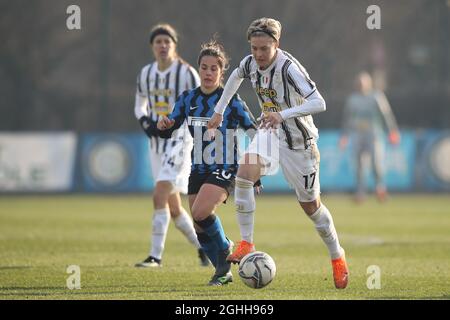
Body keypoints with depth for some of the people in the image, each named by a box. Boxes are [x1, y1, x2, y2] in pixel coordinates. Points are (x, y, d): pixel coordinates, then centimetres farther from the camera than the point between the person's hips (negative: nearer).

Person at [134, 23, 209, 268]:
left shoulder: (187, 73, -8)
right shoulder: (146, 74, 8)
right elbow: (140, 106, 20)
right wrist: (145, 122, 0)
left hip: (178, 141, -7)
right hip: (157, 142, 7)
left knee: (160, 195, -19)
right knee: (173, 206, 10)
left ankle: (156, 255, -18)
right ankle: (203, 247, 28)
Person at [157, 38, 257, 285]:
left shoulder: (231, 100, -8)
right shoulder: (188, 99, 5)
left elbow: (253, 132, -5)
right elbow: (168, 132, 10)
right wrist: (164, 125, -15)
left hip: (225, 170, -6)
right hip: (198, 170, 6)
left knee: (201, 212, -26)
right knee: (200, 229, 4)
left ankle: (225, 249, 1)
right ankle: (224, 271, 22)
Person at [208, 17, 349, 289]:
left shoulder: (289, 68, -28)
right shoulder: (251, 63, -8)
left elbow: (319, 103, -37)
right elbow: (236, 77, 18)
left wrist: (283, 115, -47)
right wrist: (219, 111, 20)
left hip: (298, 140, -5)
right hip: (269, 132, 5)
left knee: (311, 205, 4)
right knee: (244, 174, -23)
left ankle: (337, 256, 27)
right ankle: (246, 244, -16)